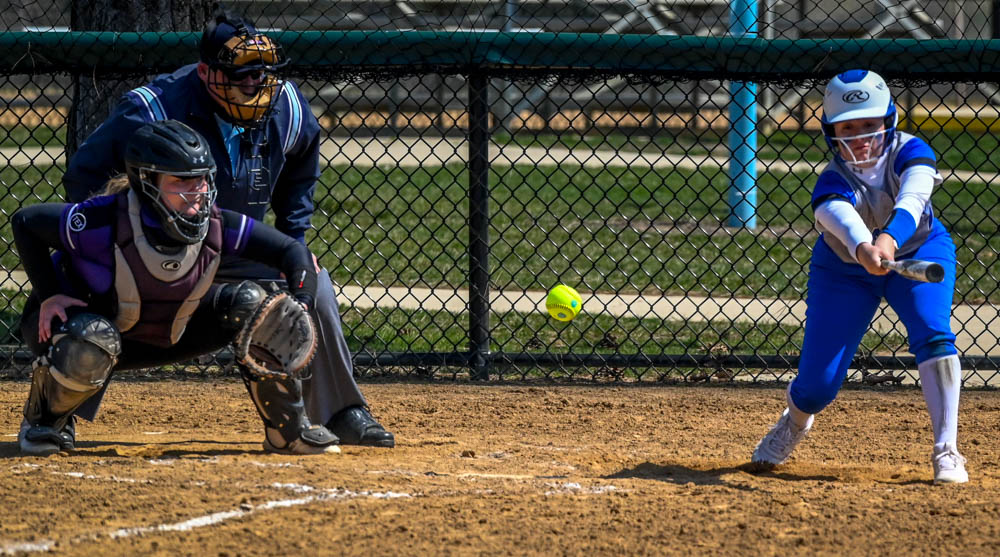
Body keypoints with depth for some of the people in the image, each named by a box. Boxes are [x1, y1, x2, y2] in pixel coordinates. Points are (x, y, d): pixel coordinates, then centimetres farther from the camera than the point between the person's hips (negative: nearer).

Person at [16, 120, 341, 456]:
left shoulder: (216, 226, -19)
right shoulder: (107, 223, -32)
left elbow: (291, 251, -12)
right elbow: (25, 222, -20)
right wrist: (48, 295, -23)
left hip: (164, 338, 5)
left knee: (249, 304, -11)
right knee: (93, 342, -42)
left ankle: (289, 431, 3)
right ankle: (45, 421, -8)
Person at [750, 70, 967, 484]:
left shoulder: (910, 153, -25)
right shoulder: (833, 182, -29)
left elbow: (913, 197, -45)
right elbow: (843, 218, -51)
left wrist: (889, 238, -65)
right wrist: (864, 249, -74)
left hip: (918, 252, 1)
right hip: (845, 270, -1)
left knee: (933, 335, -28)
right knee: (818, 384, -4)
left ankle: (947, 452, -23)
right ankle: (794, 422, 34)